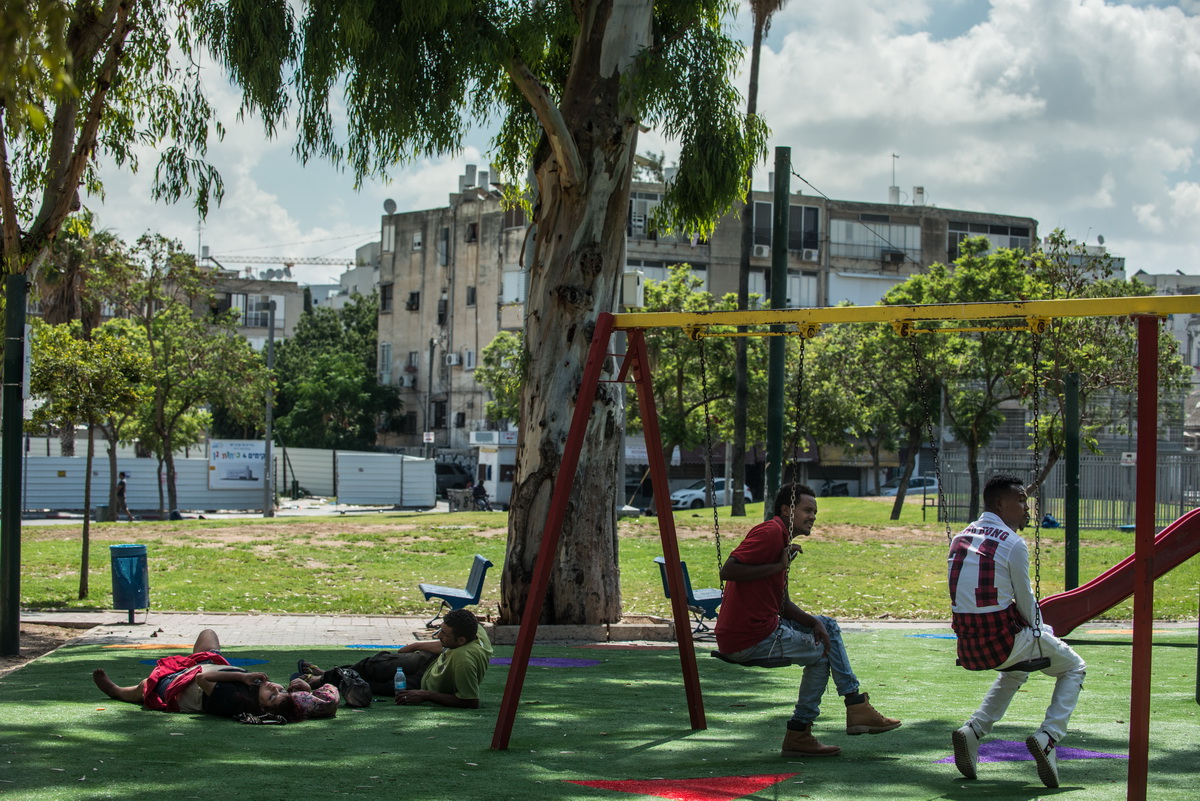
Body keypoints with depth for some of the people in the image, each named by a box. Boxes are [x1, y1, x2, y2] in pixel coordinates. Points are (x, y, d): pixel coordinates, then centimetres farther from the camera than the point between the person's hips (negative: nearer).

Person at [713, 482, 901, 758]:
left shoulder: (783, 540, 18)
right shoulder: (770, 532, -14)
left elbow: (783, 604, 18)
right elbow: (727, 570, -25)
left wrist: (814, 622, 1)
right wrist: (778, 566, -19)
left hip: (765, 625, 10)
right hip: (749, 639, -10)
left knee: (828, 627, 18)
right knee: (820, 653, 5)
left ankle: (856, 705, 15)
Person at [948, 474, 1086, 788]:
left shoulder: (960, 538, 9)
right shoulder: (1013, 544, -12)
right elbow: (1025, 600, -6)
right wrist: (1039, 630, 15)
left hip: (968, 645, 7)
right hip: (1003, 639, -7)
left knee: (1015, 672, 38)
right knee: (1074, 669, 17)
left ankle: (973, 731, 17)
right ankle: (1048, 736, -5)